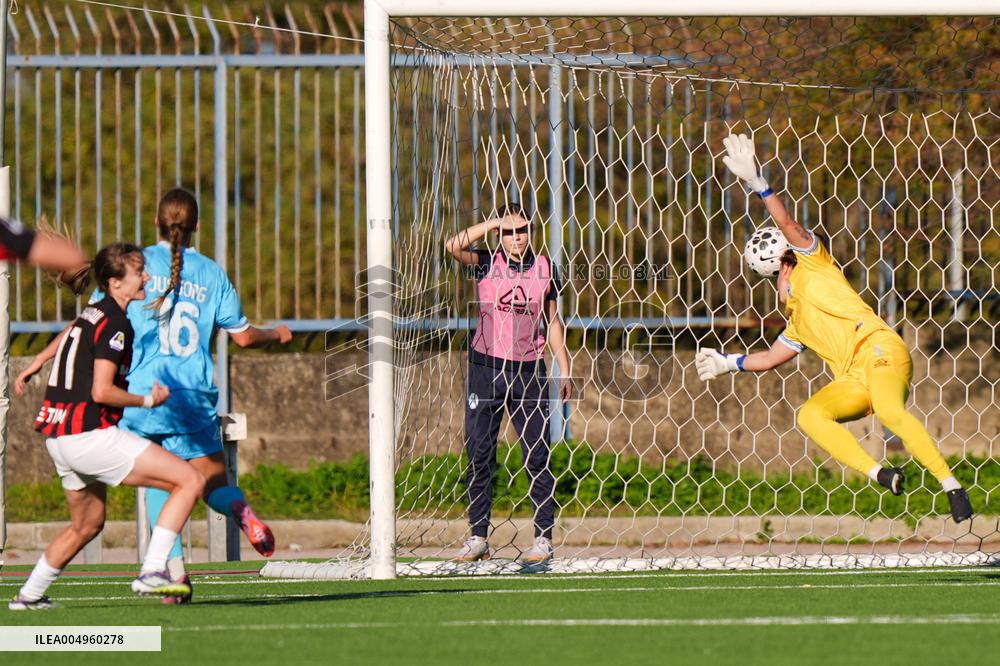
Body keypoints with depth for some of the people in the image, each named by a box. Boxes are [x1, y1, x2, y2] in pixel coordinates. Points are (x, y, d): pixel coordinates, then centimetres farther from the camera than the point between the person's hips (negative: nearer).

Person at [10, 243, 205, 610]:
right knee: (191, 481, -12)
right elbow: (101, 391, -19)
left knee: (87, 525, 30)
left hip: (58, 436, 10)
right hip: (89, 434, -10)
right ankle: (151, 573, -19)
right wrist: (148, 401, -6)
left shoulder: (91, 314, 15)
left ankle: (29, 595, 35)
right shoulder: (115, 324, -13)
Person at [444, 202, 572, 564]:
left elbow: (551, 321, 13)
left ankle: (544, 538, 2)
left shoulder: (545, 269, 5)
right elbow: (454, 246, -20)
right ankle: (478, 538, 7)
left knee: (537, 457, -2)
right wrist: (495, 223, -17)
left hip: (528, 371, 0)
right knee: (479, 455, 2)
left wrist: (564, 369, 9)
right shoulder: (487, 263, 0)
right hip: (487, 368, 0)